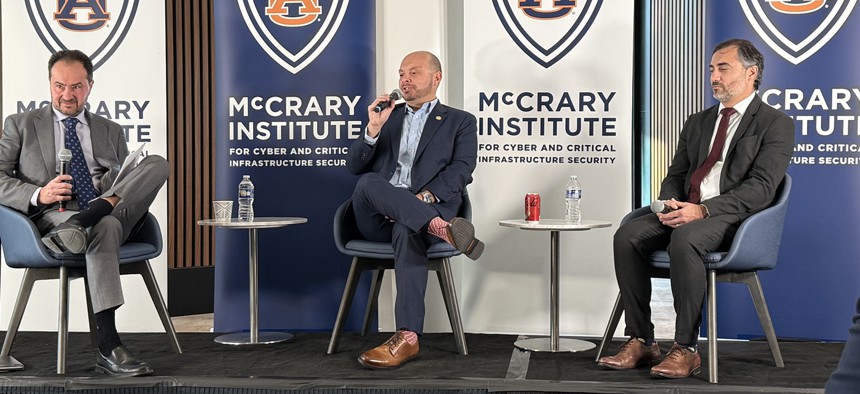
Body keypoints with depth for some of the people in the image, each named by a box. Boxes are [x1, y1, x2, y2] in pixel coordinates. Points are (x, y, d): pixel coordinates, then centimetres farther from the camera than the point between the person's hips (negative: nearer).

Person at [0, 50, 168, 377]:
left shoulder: (111, 131, 26)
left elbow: (128, 181, 20)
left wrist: (120, 190, -6)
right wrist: (38, 195, -13)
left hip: (113, 213, 3)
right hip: (53, 216, -3)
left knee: (157, 164, -22)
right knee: (105, 227, -39)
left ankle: (81, 225, -41)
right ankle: (108, 348, -45)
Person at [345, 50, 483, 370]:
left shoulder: (460, 122, 18)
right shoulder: (387, 116, 28)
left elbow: (461, 170, 0)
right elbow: (355, 167, 17)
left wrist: (425, 196, -18)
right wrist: (373, 128, -1)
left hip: (426, 210, -3)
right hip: (377, 220, 3)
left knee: (407, 231, -40)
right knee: (368, 184, -33)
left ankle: (408, 337, -47)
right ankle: (443, 229, -44)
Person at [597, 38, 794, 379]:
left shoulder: (776, 124, 2)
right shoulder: (697, 122, 23)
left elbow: (761, 188, -10)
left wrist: (703, 210, -21)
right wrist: (671, 205, -4)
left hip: (732, 217, -6)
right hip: (685, 212, 6)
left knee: (684, 239, -37)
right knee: (627, 235, -21)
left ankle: (686, 349, -28)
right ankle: (641, 342, -16)